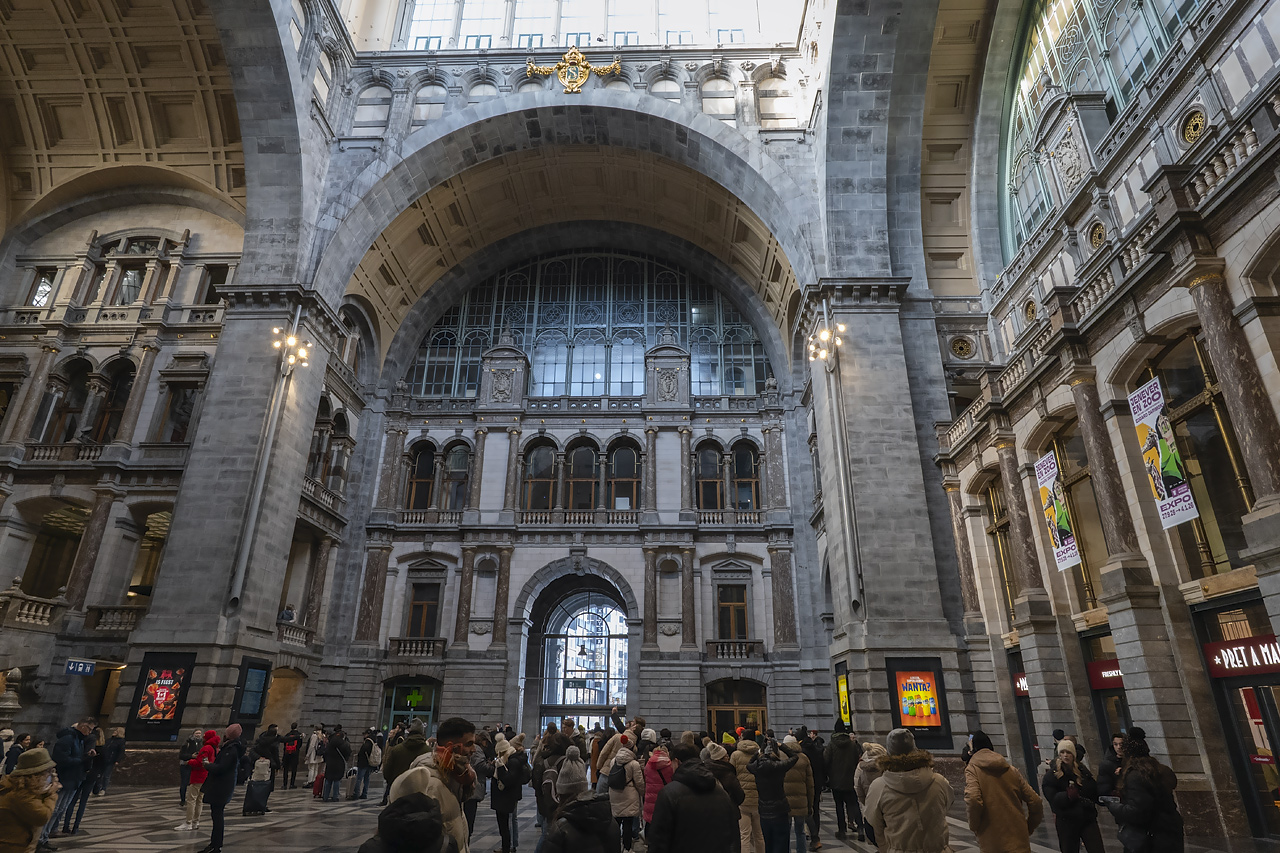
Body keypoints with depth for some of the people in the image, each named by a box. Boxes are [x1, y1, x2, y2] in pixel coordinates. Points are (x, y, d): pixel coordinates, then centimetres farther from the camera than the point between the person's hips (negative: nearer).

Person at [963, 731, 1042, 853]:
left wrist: (974, 826, -3)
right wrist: (1028, 829, 21)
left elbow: (973, 801, -20)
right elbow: (1035, 802, 8)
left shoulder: (972, 769, -3)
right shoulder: (1011, 769, 10)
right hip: (1019, 842, 4)